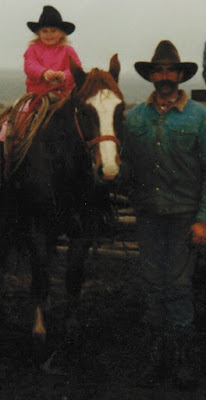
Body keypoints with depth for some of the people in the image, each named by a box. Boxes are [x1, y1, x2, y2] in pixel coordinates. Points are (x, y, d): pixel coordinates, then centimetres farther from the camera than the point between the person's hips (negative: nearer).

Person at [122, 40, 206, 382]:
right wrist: (131, 198, -3)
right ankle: (156, 335, 25)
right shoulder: (134, 117, 5)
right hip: (148, 212, 3)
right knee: (152, 279, 9)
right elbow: (126, 164, 11)